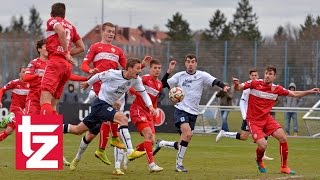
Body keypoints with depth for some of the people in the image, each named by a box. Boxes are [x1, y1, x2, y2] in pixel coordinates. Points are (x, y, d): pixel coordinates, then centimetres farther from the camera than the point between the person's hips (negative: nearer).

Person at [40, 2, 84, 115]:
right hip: (68, 65, 7)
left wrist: (66, 53, -11)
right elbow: (81, 47, 26)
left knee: (45, 100, -21)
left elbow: (61, 31, -15)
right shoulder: (70, 26, 25)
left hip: (56, 61, -7)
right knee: (53, 104, 12)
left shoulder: (52, 21, 7)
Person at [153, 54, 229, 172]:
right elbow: (164, 85, 8)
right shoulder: (179, 76, 4)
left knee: (183, 144, 4)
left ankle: (161, 144, 31)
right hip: (180, 110, -3)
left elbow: (215, 81, -11)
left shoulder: (202, 76, 2)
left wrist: (223, 86, -32)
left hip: (193, 113, 3)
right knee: (187, 133, -27)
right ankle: (179, 164, -17)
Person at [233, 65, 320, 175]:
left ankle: (284, 167, 5)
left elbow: (295, 94, 9)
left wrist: (310, 91, -1)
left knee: (283, 137, -12)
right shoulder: (255, 83, -12)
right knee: (263, 145, -20)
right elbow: (238, 88, -14)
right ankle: (259, 161, 18)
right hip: (253, 120, -4)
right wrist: (236, 85, -37)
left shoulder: (277, 89, -1)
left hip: (266, 118, 4)